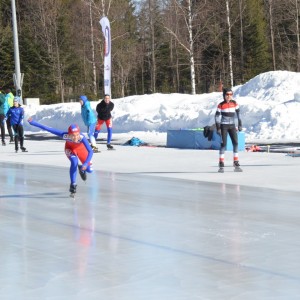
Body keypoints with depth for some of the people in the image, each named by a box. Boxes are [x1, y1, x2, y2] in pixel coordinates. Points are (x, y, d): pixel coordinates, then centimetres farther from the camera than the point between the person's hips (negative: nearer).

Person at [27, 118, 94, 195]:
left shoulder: (82, 138, -43)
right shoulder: (65, 135, -41)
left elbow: (90, 151, -43)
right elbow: (48, 129, -38)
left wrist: (85, 164, -55)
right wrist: (33, 123, -39)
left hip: (81, 148, 1)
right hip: (70, 148, -1)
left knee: (89, 170, -1)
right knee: (74, 162, -30)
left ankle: (81, 168, 37)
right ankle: (73, 185, -12)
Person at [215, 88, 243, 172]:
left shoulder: (234, 103, 5)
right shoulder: (221, 105, -5)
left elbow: (238, 114, 10)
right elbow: (217, 116, -4)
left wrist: (240, 125, 6)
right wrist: (218, 128, -10)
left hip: (232, 126, 4)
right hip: (224, 126, -4)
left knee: (235, 143, -3)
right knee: (223, 144, -7)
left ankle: (236, 164, 2)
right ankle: (221, 165, -3)